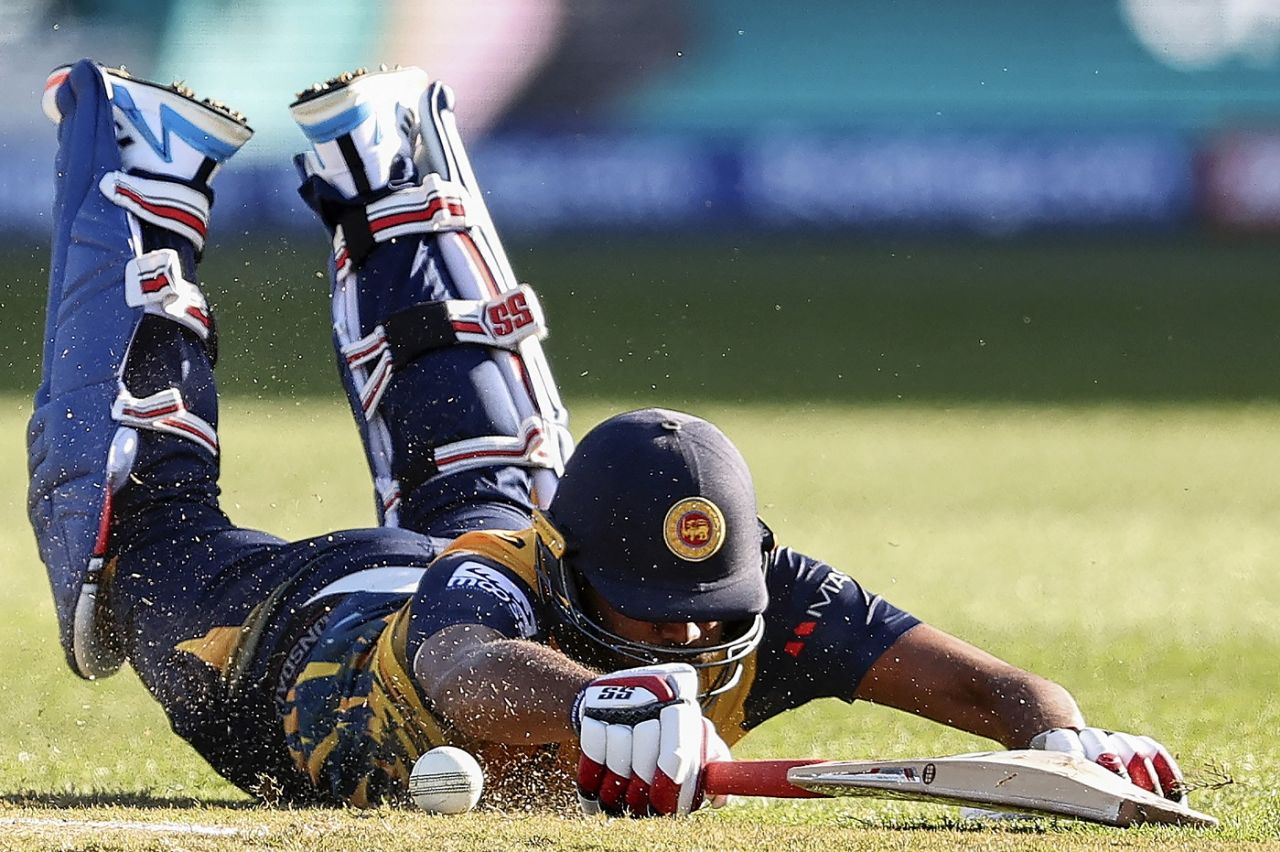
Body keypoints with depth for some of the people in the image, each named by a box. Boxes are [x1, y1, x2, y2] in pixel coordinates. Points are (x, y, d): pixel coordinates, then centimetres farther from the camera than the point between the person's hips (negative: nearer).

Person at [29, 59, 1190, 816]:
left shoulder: (762, 599, -41)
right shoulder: (501, 591, -53)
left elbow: (993, 685, -46)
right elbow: (477, 678, -78)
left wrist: (1063, 739, -69)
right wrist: (606, 701, -99)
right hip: (276, 624, -4)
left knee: (480, 476, 37)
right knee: (137, 511, 24)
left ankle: (374, 160, 51)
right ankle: (145, 164, 41)